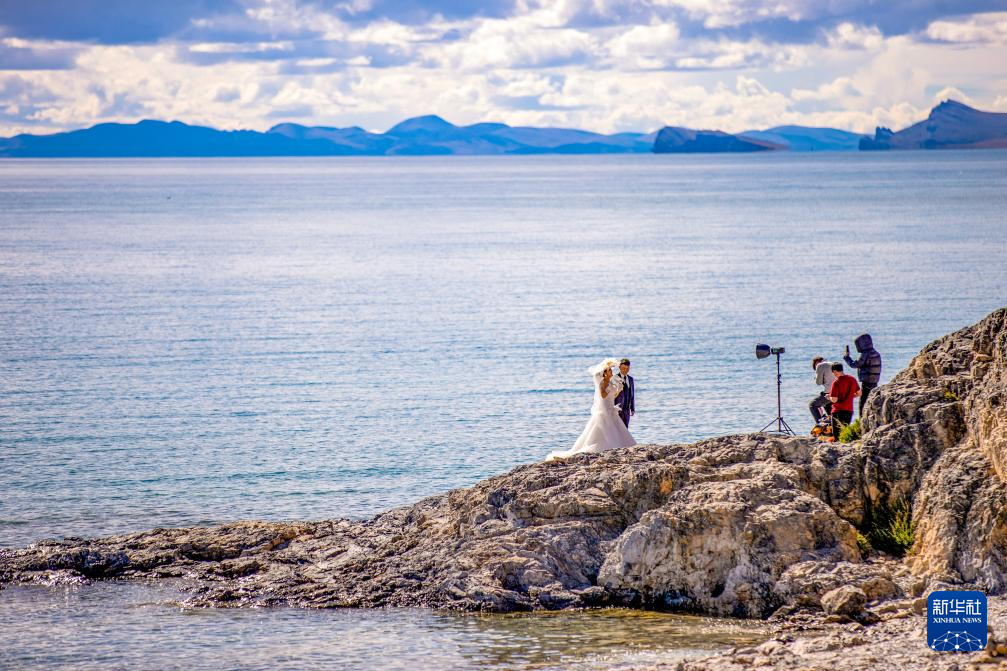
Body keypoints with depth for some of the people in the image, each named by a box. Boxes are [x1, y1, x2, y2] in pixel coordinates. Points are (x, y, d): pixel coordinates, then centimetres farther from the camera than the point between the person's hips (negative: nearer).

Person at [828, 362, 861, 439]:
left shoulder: (836, 382, -17)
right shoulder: (852, 379, 2)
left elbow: (834, 400, -18)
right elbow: (859, 393, 12)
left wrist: (829, 397, 2)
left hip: (838, 411, -6)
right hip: (849, 410, 6)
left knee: (837, 435, -2)